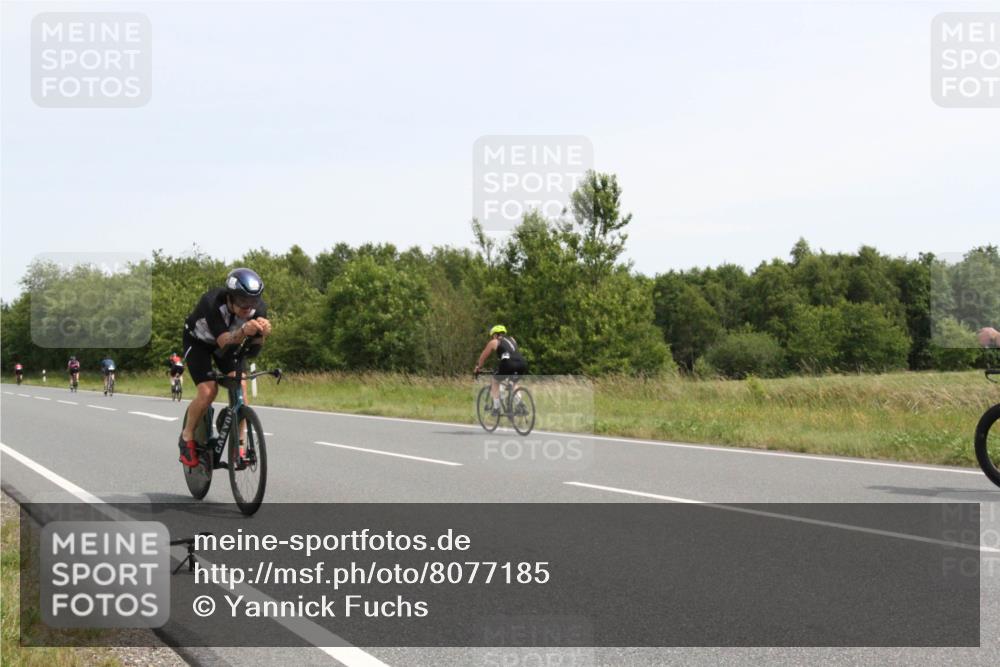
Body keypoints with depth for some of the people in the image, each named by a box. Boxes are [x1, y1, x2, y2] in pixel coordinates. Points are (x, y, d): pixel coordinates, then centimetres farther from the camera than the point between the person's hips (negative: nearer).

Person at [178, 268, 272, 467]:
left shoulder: (258, 308, -28)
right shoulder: (212, 303, -40)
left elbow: (253, 349, -30)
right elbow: (224, 341, -47)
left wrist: (261, 333, -52)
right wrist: (244, 331, -66)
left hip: (229, 341, 3)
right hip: (198, 341, -3)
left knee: (240, 384, -18)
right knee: (208, 390, -20)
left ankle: (239, 445, -7)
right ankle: (187, 438, 3)